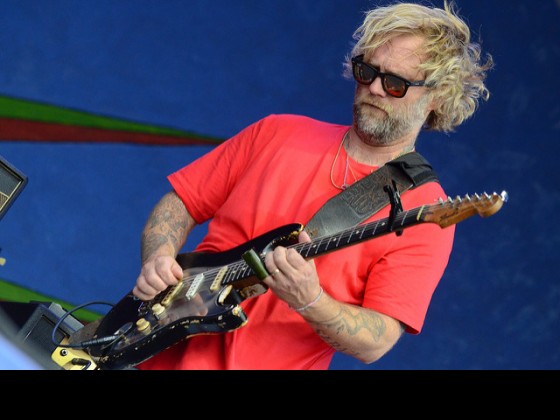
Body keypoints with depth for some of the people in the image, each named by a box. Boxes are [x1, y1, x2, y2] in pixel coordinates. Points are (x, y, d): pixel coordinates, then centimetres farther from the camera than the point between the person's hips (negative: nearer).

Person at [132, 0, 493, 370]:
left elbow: (375, 343, -11)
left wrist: (309, 301, -27)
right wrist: (158, 262, -5)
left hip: (275, 362, -1)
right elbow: (181, 203, 13)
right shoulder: (277, 134, 7)